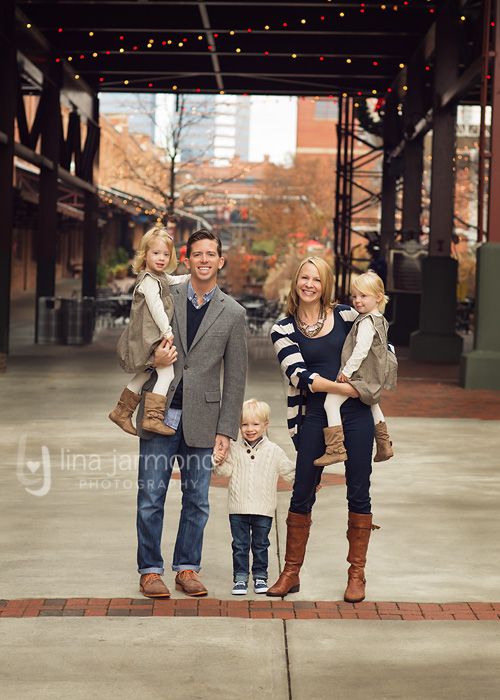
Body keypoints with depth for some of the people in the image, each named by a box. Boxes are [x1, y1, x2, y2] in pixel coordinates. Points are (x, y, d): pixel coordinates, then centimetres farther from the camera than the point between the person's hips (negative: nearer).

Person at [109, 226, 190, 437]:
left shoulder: (160, 277, 16)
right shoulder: (148, 281, -15)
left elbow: (174, 281, 35)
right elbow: (155, 306, -22)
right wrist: (167, 331, -25)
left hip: (154, 337, 11)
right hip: (149, 337, -11)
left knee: (145, 374, 24)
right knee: (167, 372, -16)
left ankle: (122, 411, 33)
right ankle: (153, 417, -22)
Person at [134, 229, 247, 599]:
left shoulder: (233, 313, 4)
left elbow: (235, 377, 4)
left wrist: (226, 430, -1)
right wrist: (152, 358, -14)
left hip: (201, 420, 0)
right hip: (160, 414, 0)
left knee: (197, 500, 7)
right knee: (151, 496, 1)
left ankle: (187, 568, 19)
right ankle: (150, 570, 11)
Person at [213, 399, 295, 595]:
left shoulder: (273, 451, 1)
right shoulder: (234, 449, 1)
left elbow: (290, 471, 7)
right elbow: (227, 471, -1)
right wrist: (219, 463, -19)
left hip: (263, 509, 0)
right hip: (238, 508, 0)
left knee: (260, 545, 10)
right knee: (240, 545, 6)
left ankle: (260, 576, 20)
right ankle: (240, 577, 12)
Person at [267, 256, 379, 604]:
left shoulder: (345, 315, 5)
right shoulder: (284, 330, 2)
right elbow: (299, 376, -10)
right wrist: (342, 387, -17)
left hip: (355, 413, 1)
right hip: (313, 416, -1)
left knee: (358, 494, 4)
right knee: (302, 494, 3)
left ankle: (357, 575, 14)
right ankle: (291, 573, 15)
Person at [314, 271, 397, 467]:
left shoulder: (366, 322, -18)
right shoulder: (379, 319, 13)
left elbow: (361, 350, -27)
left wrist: (347, 370, -24)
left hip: (363, 375, -11)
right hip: (374, 376, 11)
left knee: (331, 400, -17)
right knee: (372, 402, 35)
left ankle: (336, 449, -22)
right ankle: (384, 444, 43)